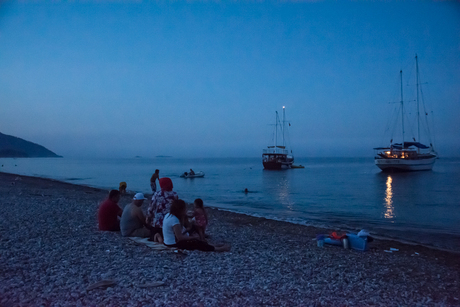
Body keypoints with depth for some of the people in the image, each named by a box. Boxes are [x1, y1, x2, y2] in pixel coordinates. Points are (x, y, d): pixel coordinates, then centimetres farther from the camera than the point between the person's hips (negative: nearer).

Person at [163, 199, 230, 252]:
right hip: (174, 244, -10)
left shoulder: (169, 215, 4)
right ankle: (218, 249, -2)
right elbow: (180, 237, -26)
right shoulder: (174, 220, -26)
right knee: (196, 243, -6)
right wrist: (193, 237, -16)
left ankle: (212, 246, 15)